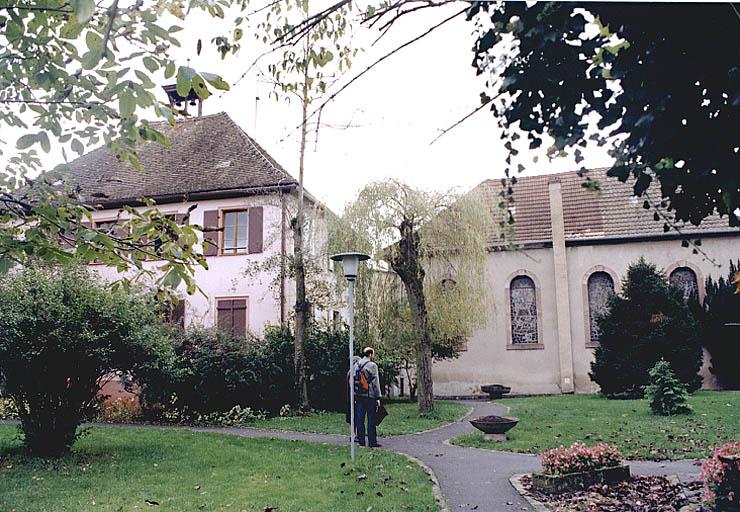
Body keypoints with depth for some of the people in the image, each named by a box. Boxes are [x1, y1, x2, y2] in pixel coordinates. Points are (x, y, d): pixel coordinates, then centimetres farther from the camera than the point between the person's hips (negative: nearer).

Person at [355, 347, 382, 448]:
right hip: (370, 395, -6)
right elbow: (375, 382, -9)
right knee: (371, 419, -1)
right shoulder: (372, 365, -8)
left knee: (360, 418, 9)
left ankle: (361, 440, 12)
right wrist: (378, 397, -6)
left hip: (359, 395, 6)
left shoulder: (356, 365, 9)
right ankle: (372, 441, 1)